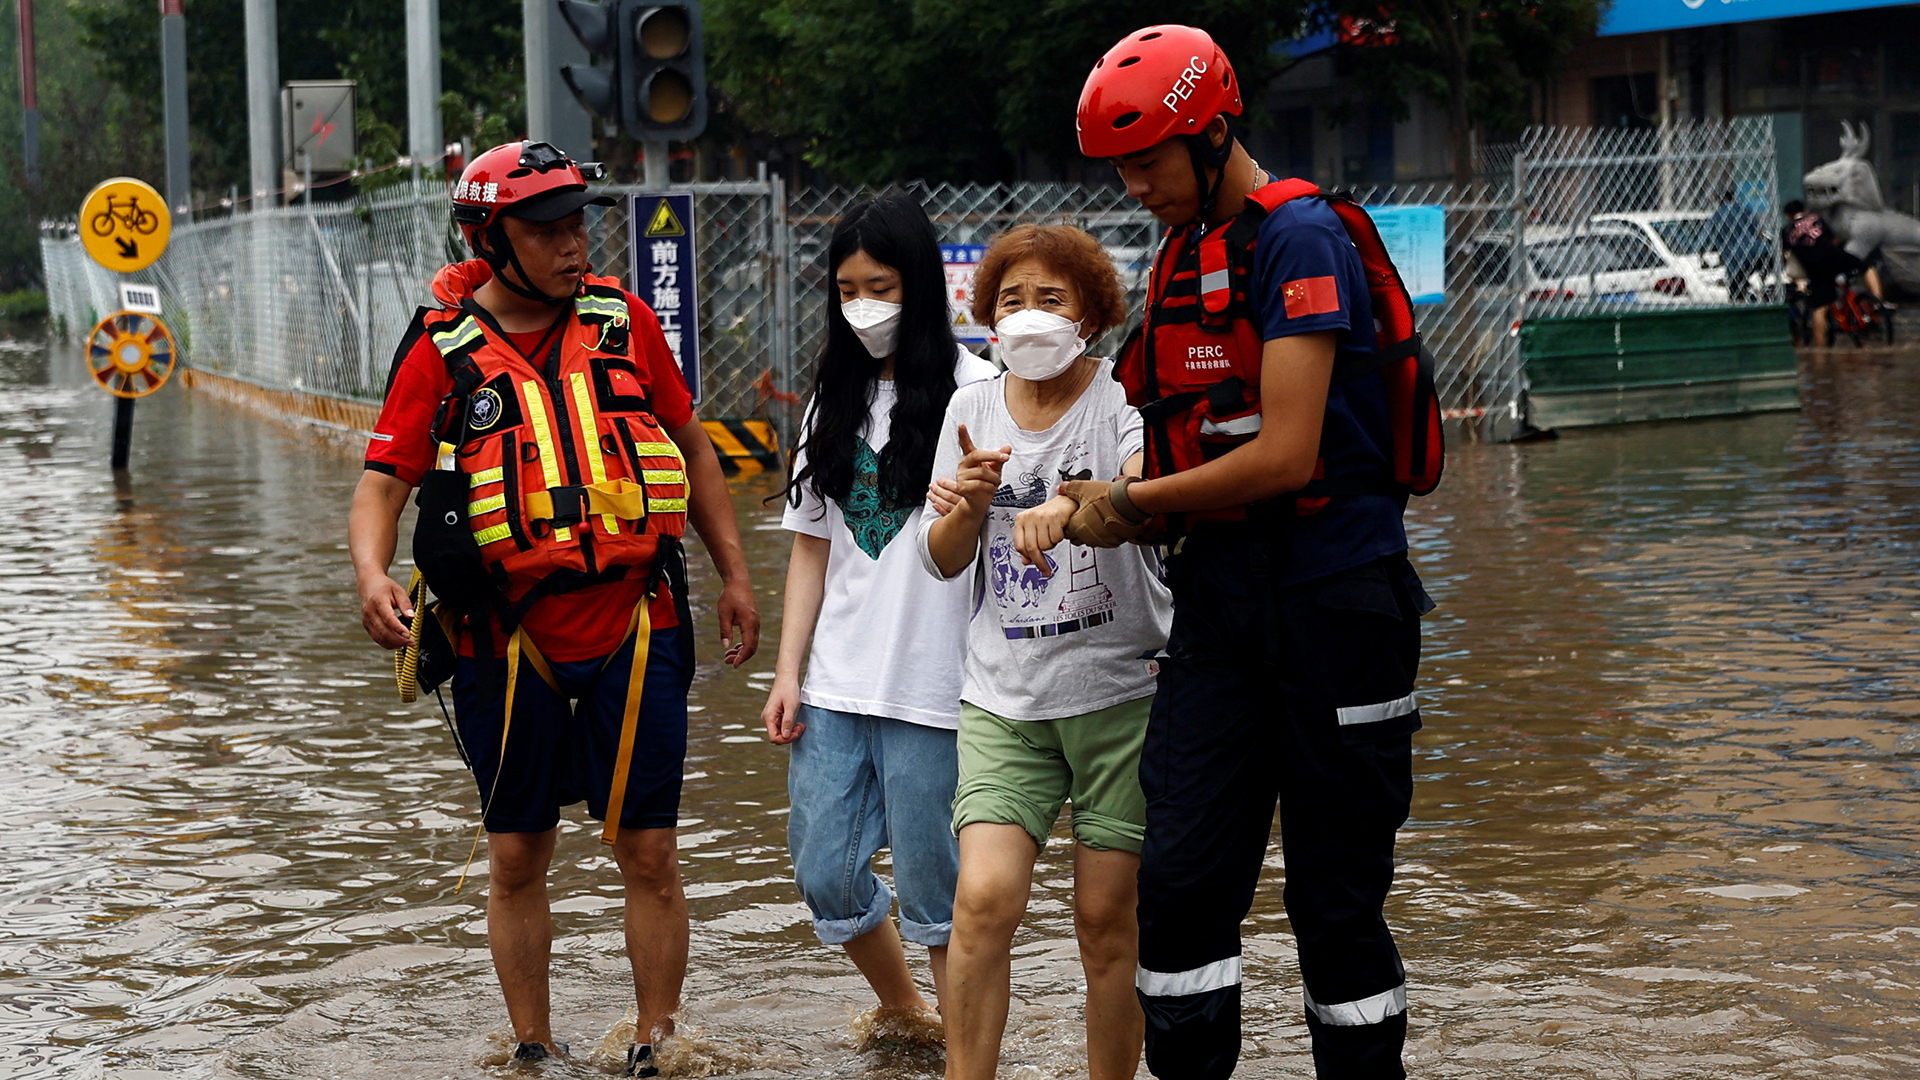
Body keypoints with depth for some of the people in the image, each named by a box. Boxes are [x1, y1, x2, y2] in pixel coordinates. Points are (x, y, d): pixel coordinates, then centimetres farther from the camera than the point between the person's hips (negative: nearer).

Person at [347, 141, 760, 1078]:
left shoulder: (623, 322, 3)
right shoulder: (445, 350, -3)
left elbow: (691, 446, 14)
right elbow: (382, 483, -5)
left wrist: (733, 573, 13)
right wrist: (372, 576, -25)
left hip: (634, 631, 1)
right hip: (511, 643, -1)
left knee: (648, 855, 2)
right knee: (516, 859, 10)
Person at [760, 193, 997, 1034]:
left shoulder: (971, 388, -4)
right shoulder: (837, 396, 14)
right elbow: (811, 546, 15)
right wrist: (787, 672, 9)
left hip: (931, 683, -5)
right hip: (835, 683, 6)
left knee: (934, 880, 1)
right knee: (825, 875, 8)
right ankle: (902, 1013, 32)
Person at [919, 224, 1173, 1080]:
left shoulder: (1123, 398, -3)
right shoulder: (972, 407, 10)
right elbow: (943, 560, 13)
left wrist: (1069, 506, -44)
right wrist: (970, 504, -8)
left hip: (1120, 688, -3)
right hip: (1003, 695, 3)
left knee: (1107, 919, 1)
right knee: (983, 900, -12)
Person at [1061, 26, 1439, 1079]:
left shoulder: (1302, 240, -13)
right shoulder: (1178, 259, 14)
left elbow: (1286, 456, -20)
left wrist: (1131, 504, -9)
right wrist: (1090, 506, 2)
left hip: (1332, 599, -7)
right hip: (1218, 602, 7)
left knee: (1336, 895, 2)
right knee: (1180, 879, 1)